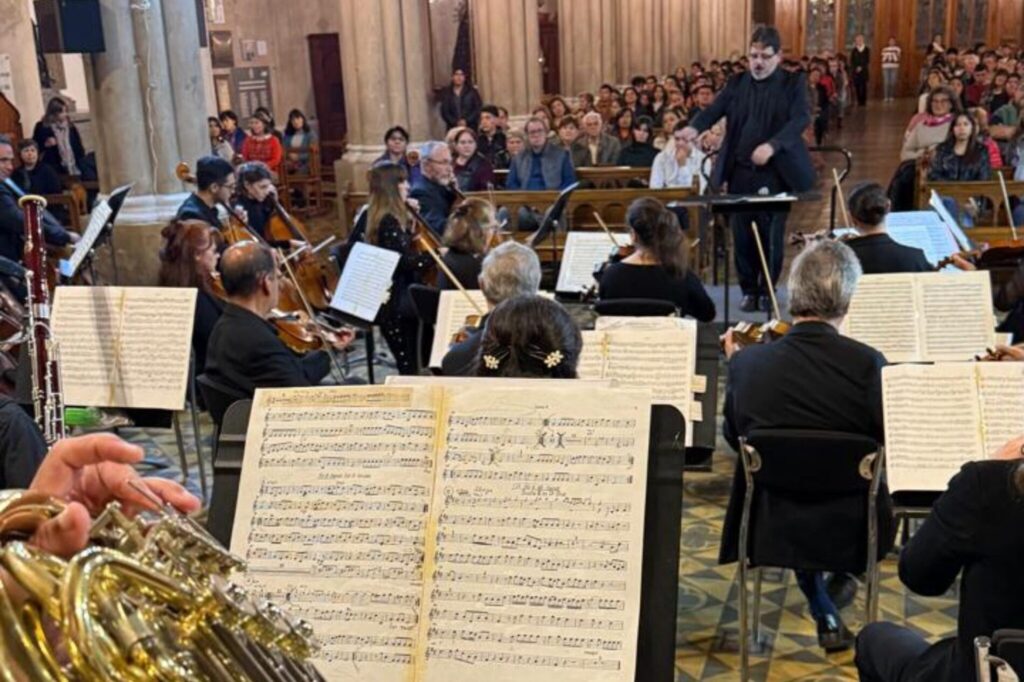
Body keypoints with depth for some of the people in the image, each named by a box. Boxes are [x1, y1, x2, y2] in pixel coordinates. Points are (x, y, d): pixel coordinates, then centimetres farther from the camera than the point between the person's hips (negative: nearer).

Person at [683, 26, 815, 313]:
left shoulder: (794, 83, 0)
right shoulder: (737, 83, 10)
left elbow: (801, 119, -14)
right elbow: (715, 108, -2)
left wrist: (772, 145, -30)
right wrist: (695, 127, -25)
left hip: (776, 172, -3)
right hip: (740, 172, 3)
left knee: (772, 234, 2)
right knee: (742, 233, 5)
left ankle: (768, 290, 17)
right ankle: (749, 289, 18)